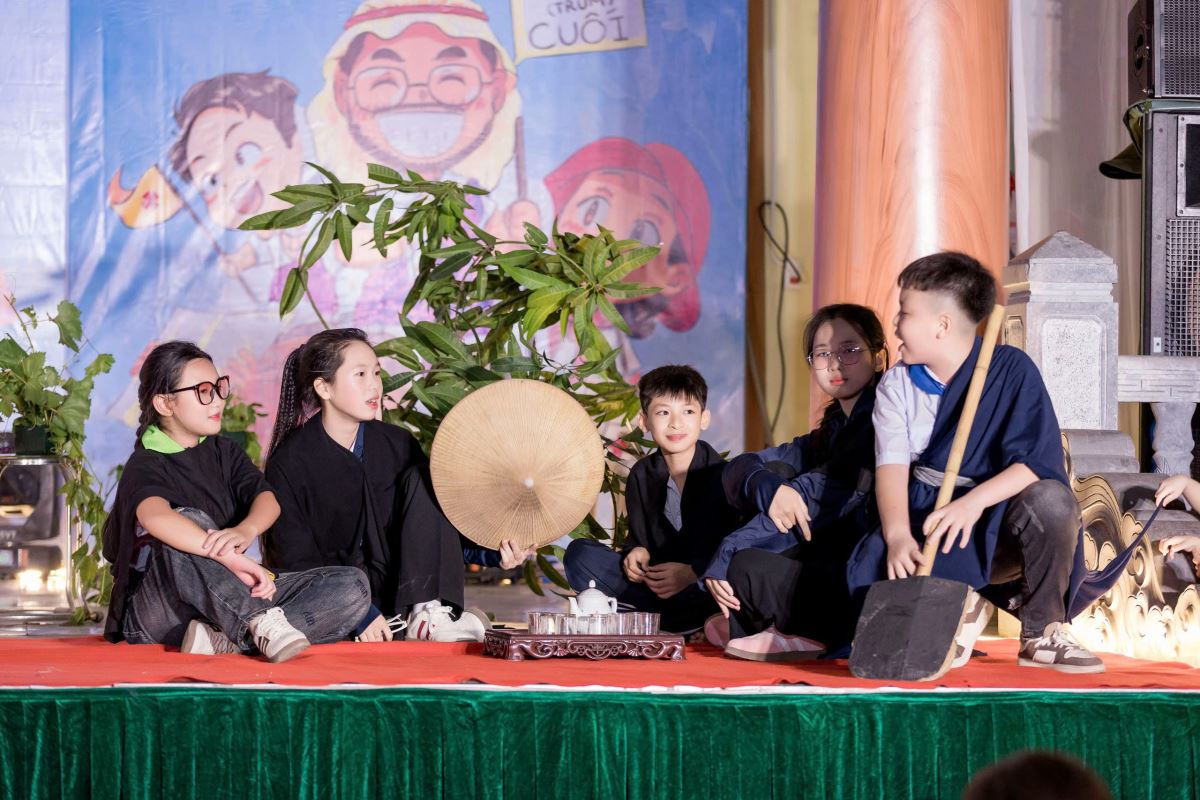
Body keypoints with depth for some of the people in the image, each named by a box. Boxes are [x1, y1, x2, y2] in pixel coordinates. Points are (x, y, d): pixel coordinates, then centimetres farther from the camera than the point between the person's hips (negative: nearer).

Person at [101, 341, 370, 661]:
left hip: (231, 604, 7)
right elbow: (156, 517, -33)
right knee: (190, 520, -35)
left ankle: (223, 639, -32)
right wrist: (231, 558, -43)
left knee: (353, 586, -14)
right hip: (159, 617, -6)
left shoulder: (223, 452, 15)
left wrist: (246, 530, -31)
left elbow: (267, 499, -6)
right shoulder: (145, 466, -7)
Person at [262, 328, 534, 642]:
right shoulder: (289, 462, -7)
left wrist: (492, 554, -12)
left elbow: (442, 523, 8)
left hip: (407, 589, 5)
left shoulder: (397, 445, 5)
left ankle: (428, 615, -24)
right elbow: (297, 560, -11)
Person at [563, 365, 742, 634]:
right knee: (580, 554, -11)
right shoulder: (642, 475, 7)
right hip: (656, 580, 5)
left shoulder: (720, 473, -7)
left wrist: (692, 572, -24)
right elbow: (639, 537, 11)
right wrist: (637, 552, -13)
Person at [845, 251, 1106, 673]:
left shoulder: (1012, 369, -9)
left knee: (1050, 502, -35)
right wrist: (898, 535, -32)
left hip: (1000, 526, -2)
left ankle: (1041, 633, -12)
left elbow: (1039, 461, -18)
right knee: (871, 567, -28)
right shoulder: (897, 384, 1)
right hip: (927, 521, 2)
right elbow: (892, 466, -13)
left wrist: (974, 501, -35)